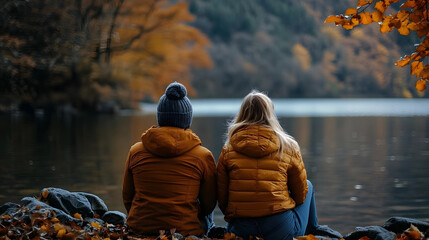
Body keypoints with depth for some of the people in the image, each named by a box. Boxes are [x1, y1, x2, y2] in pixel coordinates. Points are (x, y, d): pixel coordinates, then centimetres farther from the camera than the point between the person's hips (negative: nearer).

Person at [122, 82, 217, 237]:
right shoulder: (202, 155, -6)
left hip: (139, 228, 3)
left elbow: (127, 197, 8)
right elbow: (208, 204, 1)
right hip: (186, 230, -2)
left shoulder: (136, 151, -1)